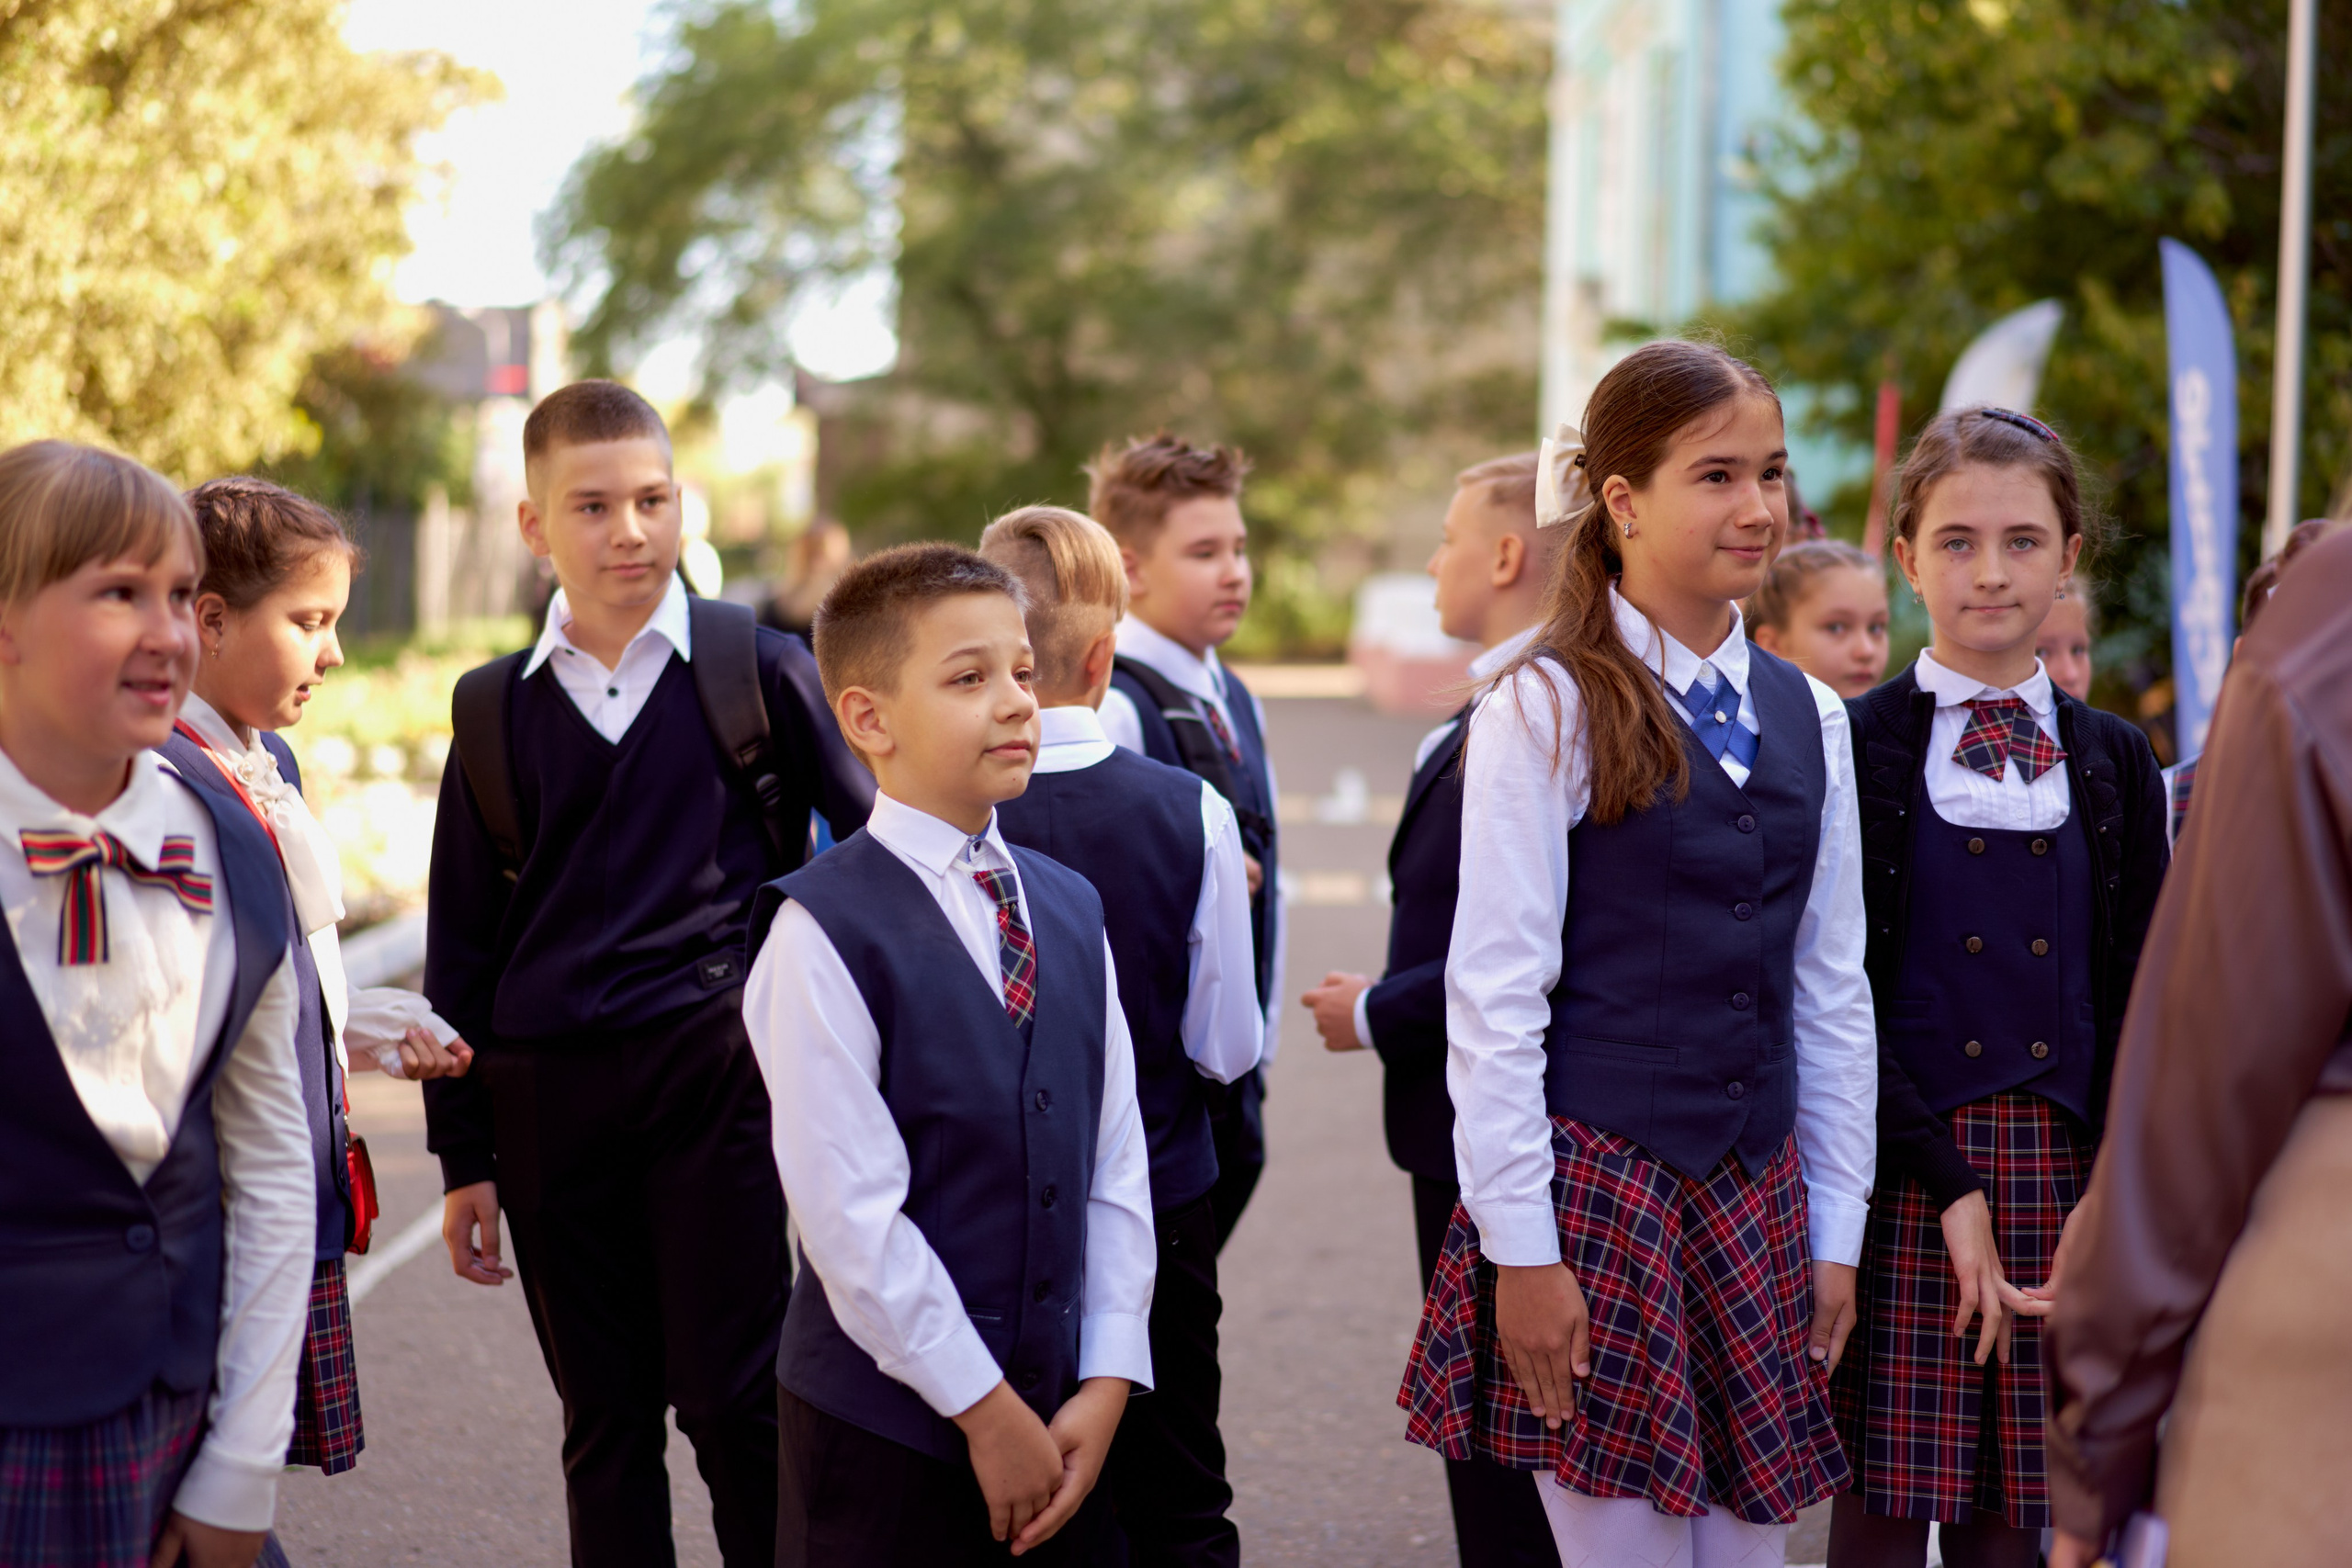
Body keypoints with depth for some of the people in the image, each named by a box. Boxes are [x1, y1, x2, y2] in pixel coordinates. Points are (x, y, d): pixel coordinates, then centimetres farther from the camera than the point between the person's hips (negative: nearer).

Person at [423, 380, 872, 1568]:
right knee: (604, 1422, 10)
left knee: (733, 1401, -5)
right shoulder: (496, 709, 9)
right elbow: (461, 946, 12)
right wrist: (465, 1156, 10)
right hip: (549, 1098, 3)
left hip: (719, 1076, -3)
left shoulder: (759, 668, 1)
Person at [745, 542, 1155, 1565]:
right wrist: (985, 1408, -12)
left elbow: (1117, 1164, 6)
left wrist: (1106, 1384, -2)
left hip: (1062, 1415, 5)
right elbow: (849, 1213, -16)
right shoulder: (824, 932, -13)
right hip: (887, 1427, -5)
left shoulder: (1070, 908, 8)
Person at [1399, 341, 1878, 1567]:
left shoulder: (1808, 715, 11)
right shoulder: (1545, 707, -7)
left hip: (1758, 1191, 6)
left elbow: (1832, 992, 14)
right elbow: (1492, 995, -9)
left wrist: (1836, 1226, 11)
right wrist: (1519, 1245, -12)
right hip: (1598, 1178, -5)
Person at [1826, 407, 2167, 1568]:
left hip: (2063, 1176, 3)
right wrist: (1950, 1184, -13)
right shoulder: (1851, 749, -1)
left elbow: (2136, 1003, 8)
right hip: (1902, 1180, -3)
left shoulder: (2113, 761, 11)